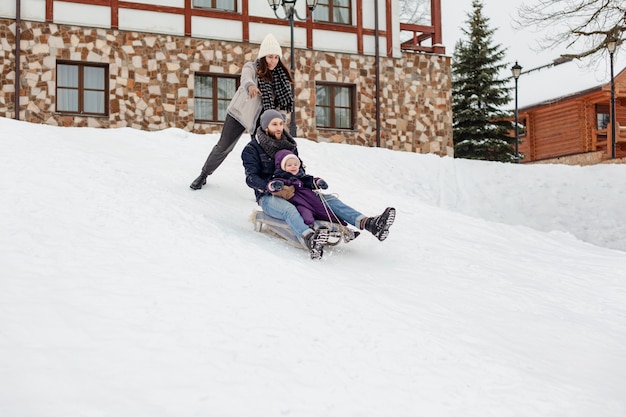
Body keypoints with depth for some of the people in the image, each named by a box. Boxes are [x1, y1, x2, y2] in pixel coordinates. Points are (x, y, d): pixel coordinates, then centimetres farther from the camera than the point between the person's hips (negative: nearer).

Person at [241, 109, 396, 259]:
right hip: (268, 197, -6)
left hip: (293, 191, 6)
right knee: (289, 209, -40)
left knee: (329, 199, -14)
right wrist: (276, 190, -28)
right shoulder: (251, 149, -3)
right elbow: (251, 178, -14)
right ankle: (310, 240, -71)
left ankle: (368, 223, -32)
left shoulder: (289, 144, 15)